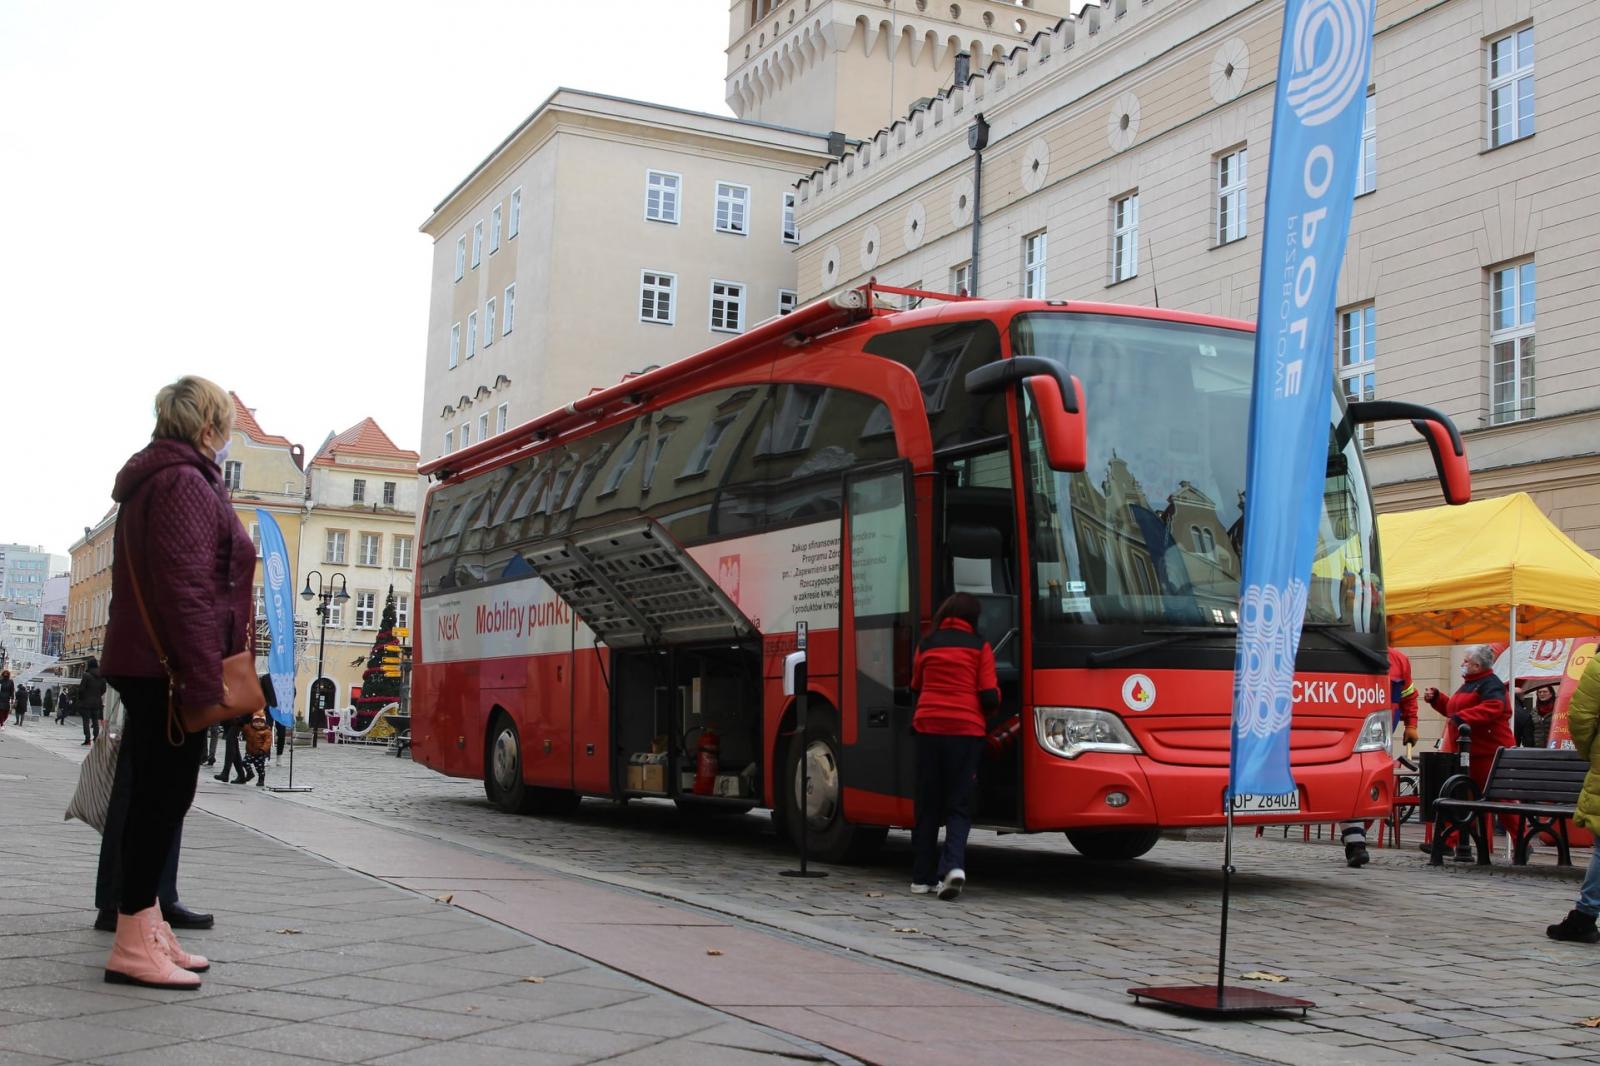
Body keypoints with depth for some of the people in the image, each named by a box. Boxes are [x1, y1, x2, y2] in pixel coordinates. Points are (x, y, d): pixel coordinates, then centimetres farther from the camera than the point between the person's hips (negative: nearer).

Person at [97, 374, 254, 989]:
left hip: (143, 666, 10)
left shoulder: (151, 482, 20)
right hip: (172, 668, -10)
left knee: (155, 794, 13)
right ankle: (135, 945, -6)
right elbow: (186, 588, -21)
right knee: (164, 795, -8)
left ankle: (145, 928, 19)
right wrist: (205, 680, -24)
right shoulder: (185, 484, -12)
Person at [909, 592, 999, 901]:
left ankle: (923, 877, 10)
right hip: (967, 731, -2)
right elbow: (990, 697, -3)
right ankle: (953, 865, -19)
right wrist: (992, 704, 18)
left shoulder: (927, 645, 8)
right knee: (959, 805, 3)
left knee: (928, 805, 10)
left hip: (928, 728, 2)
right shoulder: (980, 647, 0)